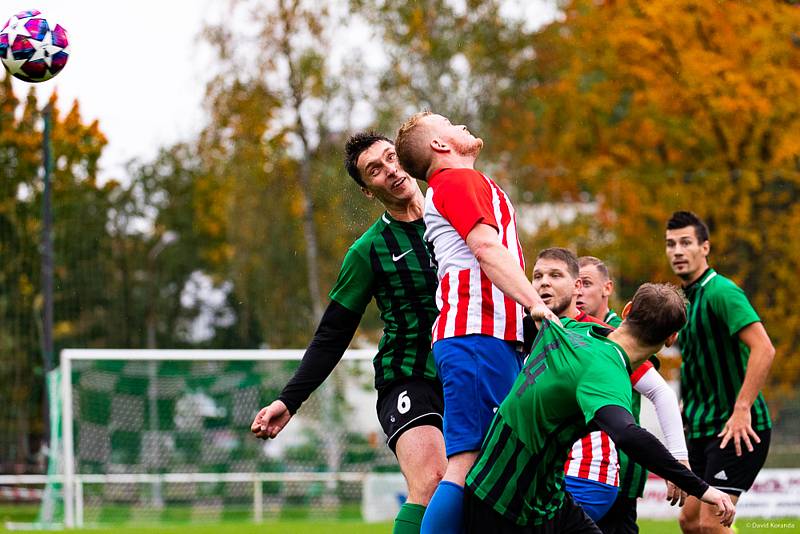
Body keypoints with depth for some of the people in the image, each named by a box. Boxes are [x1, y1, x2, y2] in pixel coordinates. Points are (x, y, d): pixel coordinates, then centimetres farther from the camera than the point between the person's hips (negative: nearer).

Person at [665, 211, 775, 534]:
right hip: (702, 429, 10)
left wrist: (742, 409, -28)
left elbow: (763, 349, -25)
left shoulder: (720, 292, -15)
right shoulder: (685, 298, 14)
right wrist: (688, 413, 20)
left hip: (737, 431, -10)